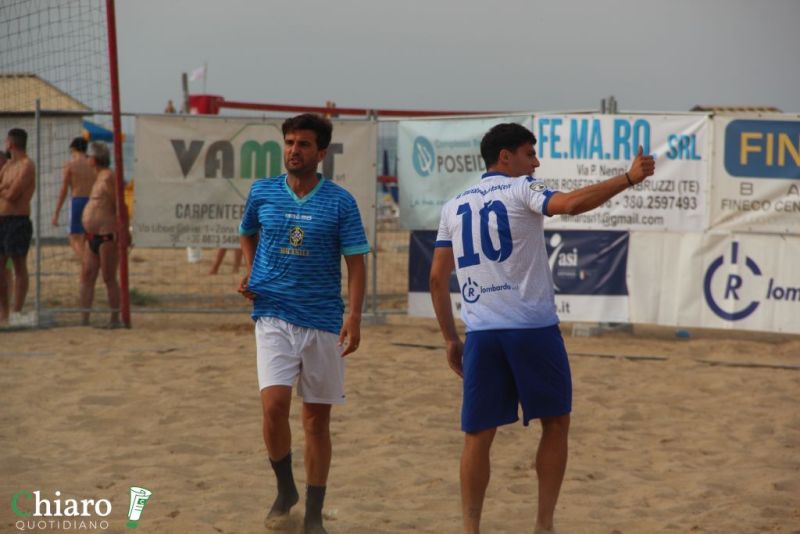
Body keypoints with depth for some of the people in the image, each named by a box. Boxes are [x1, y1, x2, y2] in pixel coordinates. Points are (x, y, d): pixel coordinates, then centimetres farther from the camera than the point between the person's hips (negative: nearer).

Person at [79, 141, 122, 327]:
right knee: (87, 276, 6)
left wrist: (118, 233, -20)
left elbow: (118, 205, -17)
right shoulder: (99, 177, 18)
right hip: (92, 236, 10)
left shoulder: (108, 177, -12)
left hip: (107, 236, -10)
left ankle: (115, 319, 3)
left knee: (109, 278, -4)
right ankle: (84, 319, 8)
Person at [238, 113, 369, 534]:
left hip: (324, 321, 0)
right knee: (274, 404, -17)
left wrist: (354, 318, -15)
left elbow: (356, 264, -3)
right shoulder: (262, 193, 4)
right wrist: (250, 274, 5)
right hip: (274, 315, 0)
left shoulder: (340, 202, -3)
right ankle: (284, 489, 8)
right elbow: (247, 235, 23)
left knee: (317, 419, 6)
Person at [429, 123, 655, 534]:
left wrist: (450, 339, 20)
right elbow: (568, 204, -20)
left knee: (478, 435, 7)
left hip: (480, 333, 4)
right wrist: (629, 179, -20)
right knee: (555, 423, 11)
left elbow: (437, 277, 14)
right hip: (532, 329, -4)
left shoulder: (454, 206, 15)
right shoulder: (521, 190, 0)